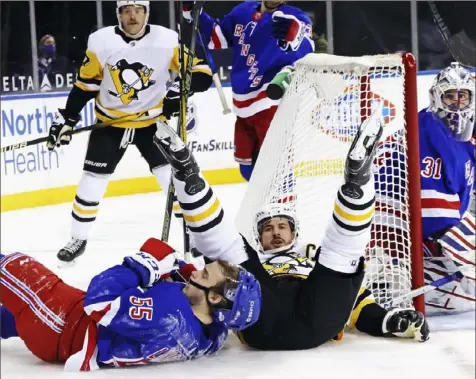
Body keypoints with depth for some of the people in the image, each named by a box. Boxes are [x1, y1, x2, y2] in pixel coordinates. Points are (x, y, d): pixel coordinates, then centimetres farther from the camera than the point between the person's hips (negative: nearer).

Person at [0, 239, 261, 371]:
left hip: (67, 332, -8)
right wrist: (176, 268, -10)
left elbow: (99, 297, -35)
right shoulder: (215, 330, -14)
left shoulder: (168, 311, -40)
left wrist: (146, 263, -26)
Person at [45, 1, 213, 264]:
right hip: (110, 122, 1)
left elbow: (201, 73, -12)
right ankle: (78, 240, 18)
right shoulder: (100, 42, -11)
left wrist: (181, 88, -31)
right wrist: (66, 119, -4)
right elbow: (85, 84, 0)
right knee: (91, 182, 0)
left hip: (153, 122, -1)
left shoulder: (168, 40, -15)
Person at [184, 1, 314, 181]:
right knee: (248, 167, 15)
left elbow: (305, 51, -25)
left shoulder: (296, 18, -6)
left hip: (274, 102, -7)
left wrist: (291, 34, -47)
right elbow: (215, 37, 22)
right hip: (244, 105, 7)